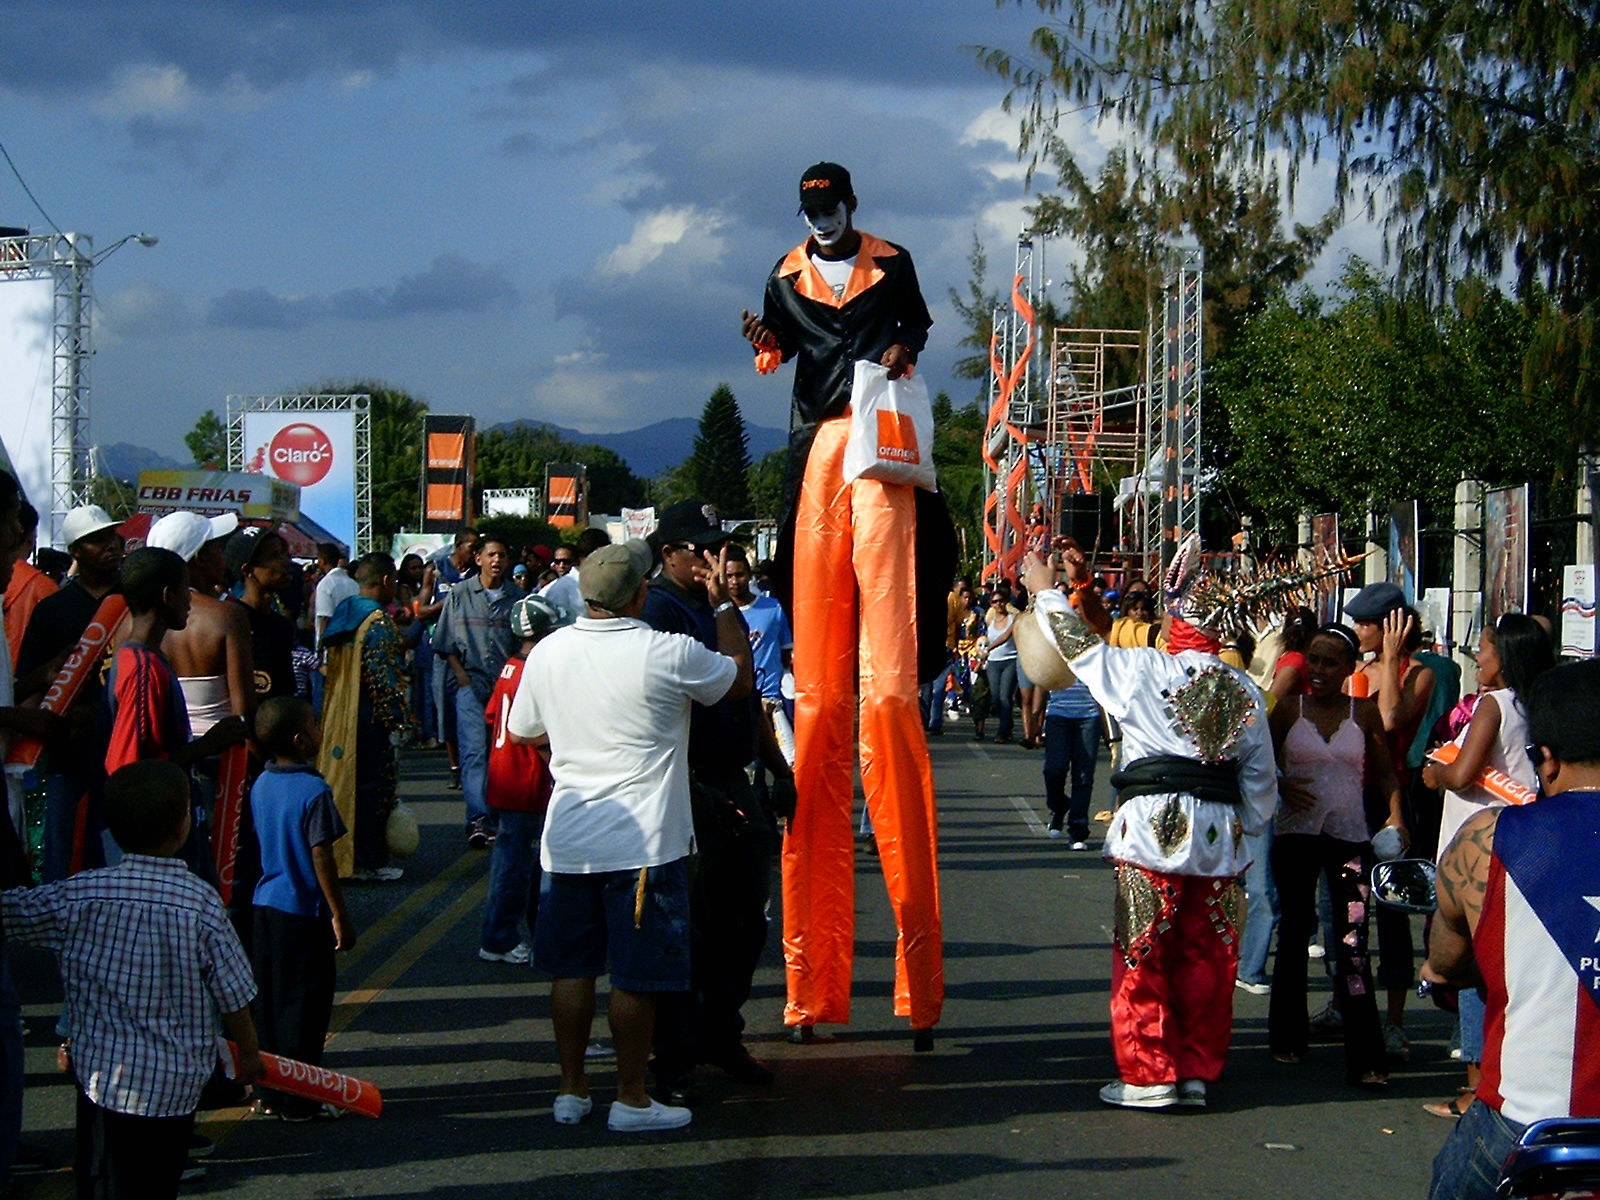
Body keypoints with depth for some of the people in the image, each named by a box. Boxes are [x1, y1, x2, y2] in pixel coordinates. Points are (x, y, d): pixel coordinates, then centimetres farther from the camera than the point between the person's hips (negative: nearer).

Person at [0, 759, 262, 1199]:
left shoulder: (76, 898, -9)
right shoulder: (201, 904, -11)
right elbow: (233, 998, -4)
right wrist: (249, 1052, 12)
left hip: (104, 1078, 0)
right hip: (177, 1088, 0)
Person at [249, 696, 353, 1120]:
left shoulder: (260, 785, 5)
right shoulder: (314, 791, -17)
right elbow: (321, 858, -18)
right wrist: (340, 916, -12)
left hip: (265, 907, 7)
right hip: (304, 912, -7)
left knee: (268, 1002, 14)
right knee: (303, 1006, 1)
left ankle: (270, 1094, 21)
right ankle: (298, 1100, 4)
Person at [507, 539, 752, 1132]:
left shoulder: (547, 653, 0)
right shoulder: (670, 654, -14)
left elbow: (524, 732, 15)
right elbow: (741, 676, 3)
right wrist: (726, 605, 12)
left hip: (567, 839, 5)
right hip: (644, 841, -5)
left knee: (571, 968, 13)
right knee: (637, 975, 3)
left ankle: (571, 1090, 20)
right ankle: (631, 1098, 9)